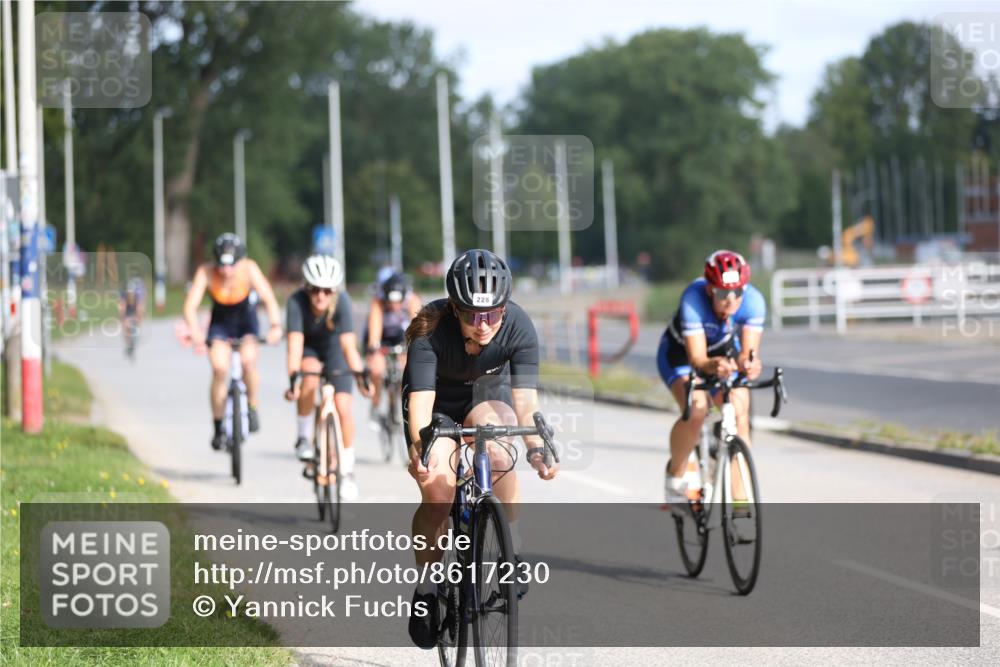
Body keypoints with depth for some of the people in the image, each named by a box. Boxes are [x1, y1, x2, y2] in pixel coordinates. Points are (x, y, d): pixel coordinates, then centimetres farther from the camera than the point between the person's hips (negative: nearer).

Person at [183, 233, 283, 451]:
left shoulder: (249, 269, -28)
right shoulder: (206, 273, -27)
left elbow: (268, 298, -37)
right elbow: (190, 305, -34)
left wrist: (276, 325, -53)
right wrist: (195, 332, -52)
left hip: (246, 320, 0)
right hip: (220, 322, 0)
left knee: (248, 361, -26)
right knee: (219, 369, -18)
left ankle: (252, 407, 0)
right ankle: (218, 428, -3)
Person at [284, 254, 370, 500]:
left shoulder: (341, 301, -31)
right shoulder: (297, 302, -32)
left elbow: (348, 343, -36)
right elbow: (295, 341, -39)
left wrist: (361, 374, -46)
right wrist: (292, 378, -50)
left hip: (333, 348, 1)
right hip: (309, 348, 0)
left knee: (343, 406, -11)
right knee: (310, 375, -34)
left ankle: (347, 470, 5)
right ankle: (304, 437, -13)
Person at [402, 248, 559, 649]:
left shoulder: (519, 327, -28)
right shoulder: (431, 331, -32)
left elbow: (525, 399, -33)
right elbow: (420, 399, -41)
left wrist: (536, 446, -50)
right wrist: (419, 446, -59)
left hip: (487, 395, 1)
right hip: (438, 402, -1)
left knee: (497, 448, -33)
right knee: (438, 492, -22)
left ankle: (511, 551, -18)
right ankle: (426, 588, -3)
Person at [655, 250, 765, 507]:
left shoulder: (753, 300, -30)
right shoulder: (694, 299, -37)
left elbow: (748, 350, -35)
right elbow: (697, 358, -41)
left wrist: (747, 363, -58)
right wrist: (713, 366, -63)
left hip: (724, 353, 3)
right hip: (680, 353, -3)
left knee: (740, 416, -17)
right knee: (696, 410, -29)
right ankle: (675, 476, -4)